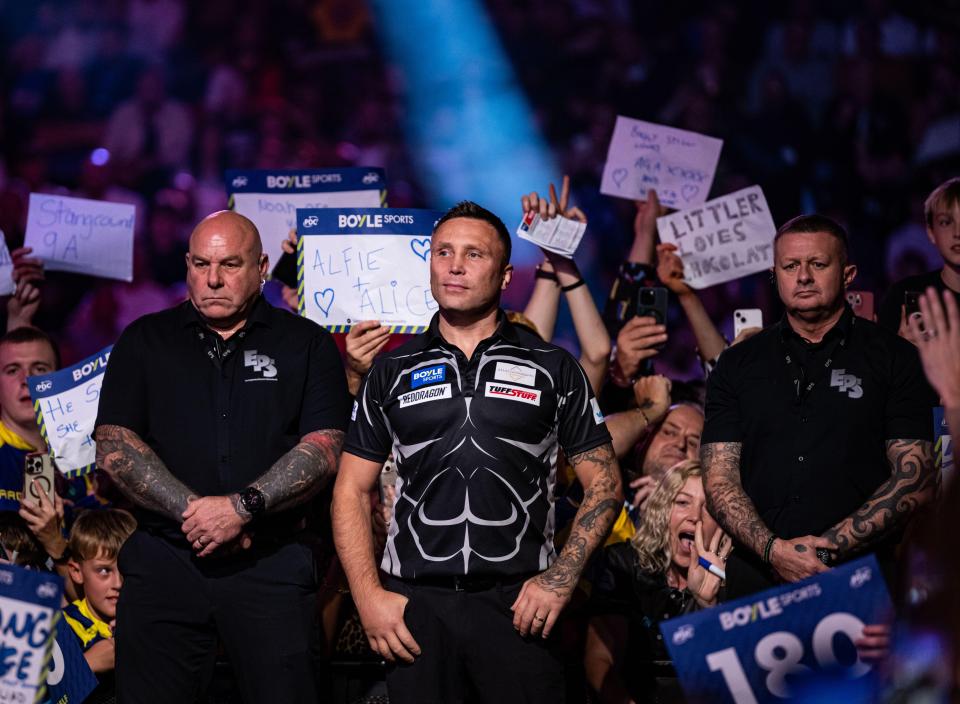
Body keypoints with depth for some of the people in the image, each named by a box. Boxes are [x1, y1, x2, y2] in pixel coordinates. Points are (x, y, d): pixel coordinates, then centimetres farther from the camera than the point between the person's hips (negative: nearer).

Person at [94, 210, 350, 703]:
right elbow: (113, 444, 1)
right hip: (162, 561, 1)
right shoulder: (145, 342, 11)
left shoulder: (307, 345, 7)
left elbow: (324, 449, -4)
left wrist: (244, 505, -18)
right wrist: (191, 511, -12)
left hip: (273, 565, -1)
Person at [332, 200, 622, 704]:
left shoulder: (553, 369, 6)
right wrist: (368, 596, -3)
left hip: (518, 605, -1)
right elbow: (352, 491, 9)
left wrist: (562, 576, -7)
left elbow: (602, 483, 6)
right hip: (414, 605, 1)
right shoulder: (392, 372, 10)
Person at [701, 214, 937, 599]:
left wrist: (831, 547, -8)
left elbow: (917, 480, 3)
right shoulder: (738, 364, 17)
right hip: (756, 574, 2)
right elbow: (719, 478, 10)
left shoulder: (893, 357, 10)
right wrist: (774, 549, -8)